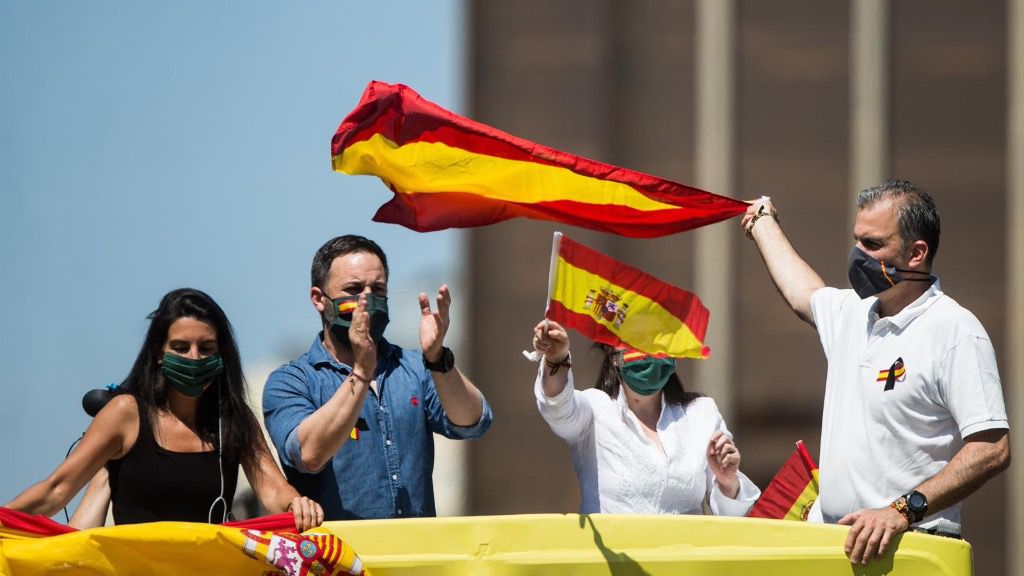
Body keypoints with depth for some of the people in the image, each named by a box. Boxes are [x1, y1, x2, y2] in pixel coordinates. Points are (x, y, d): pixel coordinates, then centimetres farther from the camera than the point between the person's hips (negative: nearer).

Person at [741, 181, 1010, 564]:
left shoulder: (957, 332, -8)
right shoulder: (852, 311, 15)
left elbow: (992, 450, -16)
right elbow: (804, 295, 41)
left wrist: (903, 511, -24)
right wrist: (764, 224, 56)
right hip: (826, 537, 6)